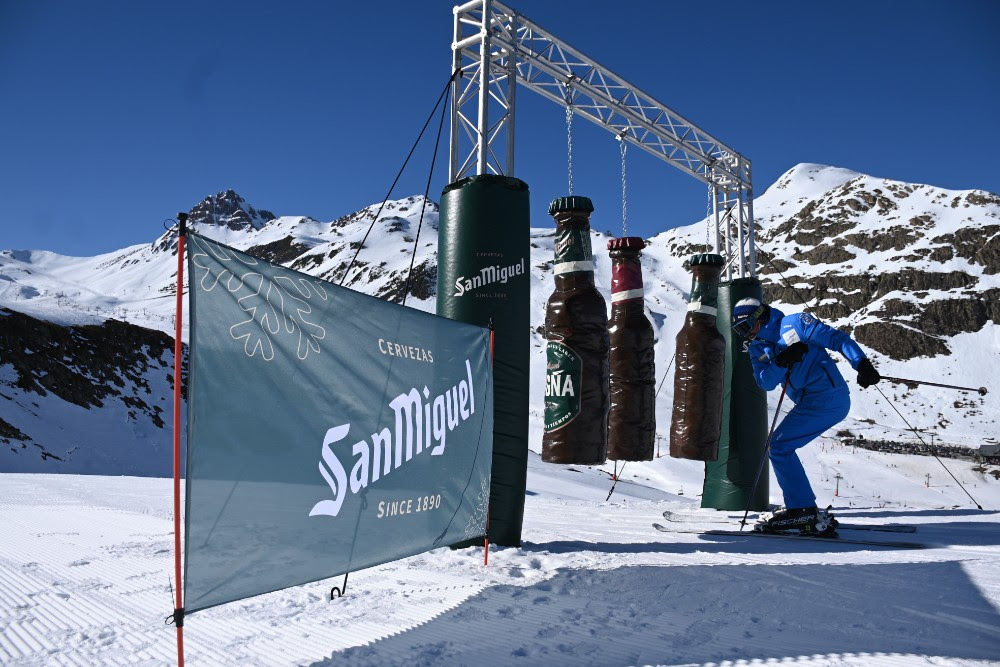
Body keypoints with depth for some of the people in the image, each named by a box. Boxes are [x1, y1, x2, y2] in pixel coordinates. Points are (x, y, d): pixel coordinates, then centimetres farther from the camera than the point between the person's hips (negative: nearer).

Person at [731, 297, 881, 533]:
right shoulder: (756, 348, 14)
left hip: (827, 397, -8)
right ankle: (807, 513, 11)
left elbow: (837, 338, -6)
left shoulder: (793, 323, -4)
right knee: (781, 447, 8)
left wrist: (862, 364, -17)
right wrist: (780, 361, -18)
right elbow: (765, 383, -1)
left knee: (778, 446, -11)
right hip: (812, 403, 8)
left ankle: (802, 509, -7)